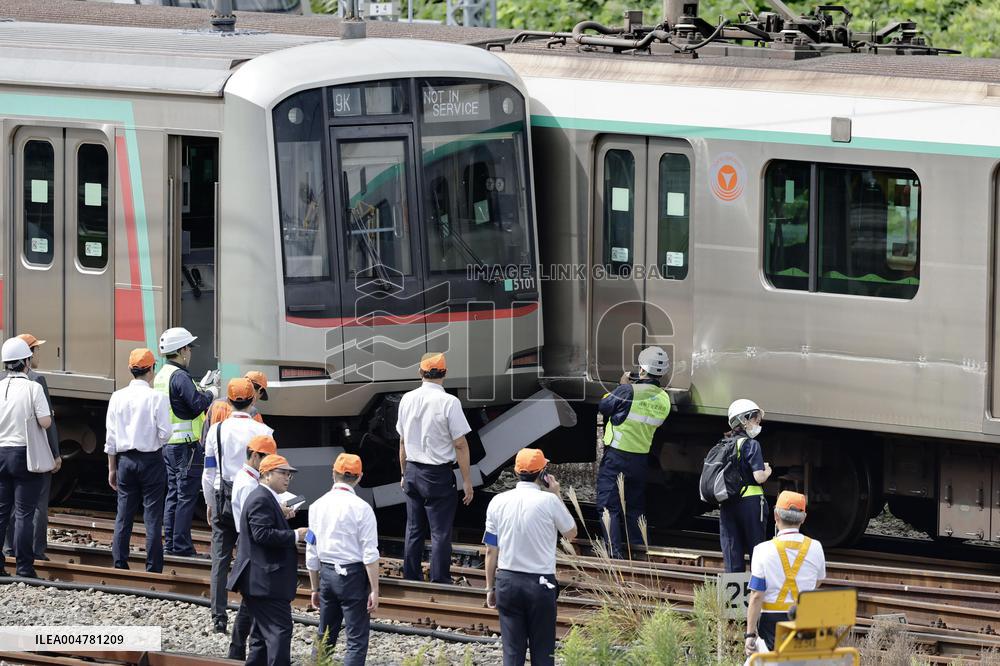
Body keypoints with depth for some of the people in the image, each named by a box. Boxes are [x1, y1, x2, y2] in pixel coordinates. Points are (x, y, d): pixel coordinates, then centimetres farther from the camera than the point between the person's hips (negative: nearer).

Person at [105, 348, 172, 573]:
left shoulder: (117, 397, 1)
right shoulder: (158, 398, -11)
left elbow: (111, 437, 5)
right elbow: (165, 434, -13)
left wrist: (112, 468, 12)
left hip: (125, 459, 4)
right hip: (151, 460, -4)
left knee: (124, 514, 10)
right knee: (152, 516, 1)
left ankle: (119, 565, 11)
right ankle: (153, 568, 0)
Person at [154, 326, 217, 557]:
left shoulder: (161, 376, 13)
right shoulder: (179, 377, -17)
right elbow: (198, 404, -23)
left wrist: (203, 388, 20)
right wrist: (211, 393, -5)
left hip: (167, 444, 10)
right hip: (185, 444, -10)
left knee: (173, 494, 14)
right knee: (186, 496, -5)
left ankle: (169, 543, 17)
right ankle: (181, 545, -5)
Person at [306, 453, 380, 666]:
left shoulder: (317, 506, 5)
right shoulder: (361, 508, -11)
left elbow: (312, 552, 10)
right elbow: (370, 554, -13)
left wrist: (315, 588, 19)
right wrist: (374, 590, -8)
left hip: (326, 574, 5)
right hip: (353, 575, -5)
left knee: (325, 637, 15)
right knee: (357, 640, -2)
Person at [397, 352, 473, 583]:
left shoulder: (407, 399, 2)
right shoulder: (449, 402, -15)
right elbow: (460, 445, -13)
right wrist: (467, 481, -7)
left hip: (412, 471, 6)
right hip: (438, 475, -6)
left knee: (414, 530, 14)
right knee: (440, 533, 0)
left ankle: (411, 581, 19)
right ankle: (440, 583, 0)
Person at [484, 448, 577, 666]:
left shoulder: (498, 502, 0)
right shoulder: (549, 501, -11)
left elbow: (491, 551, 4)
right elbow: (571, 532, 5)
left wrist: (490, 587, 12)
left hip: (507, 581, 3)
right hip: (541, 583, -3)